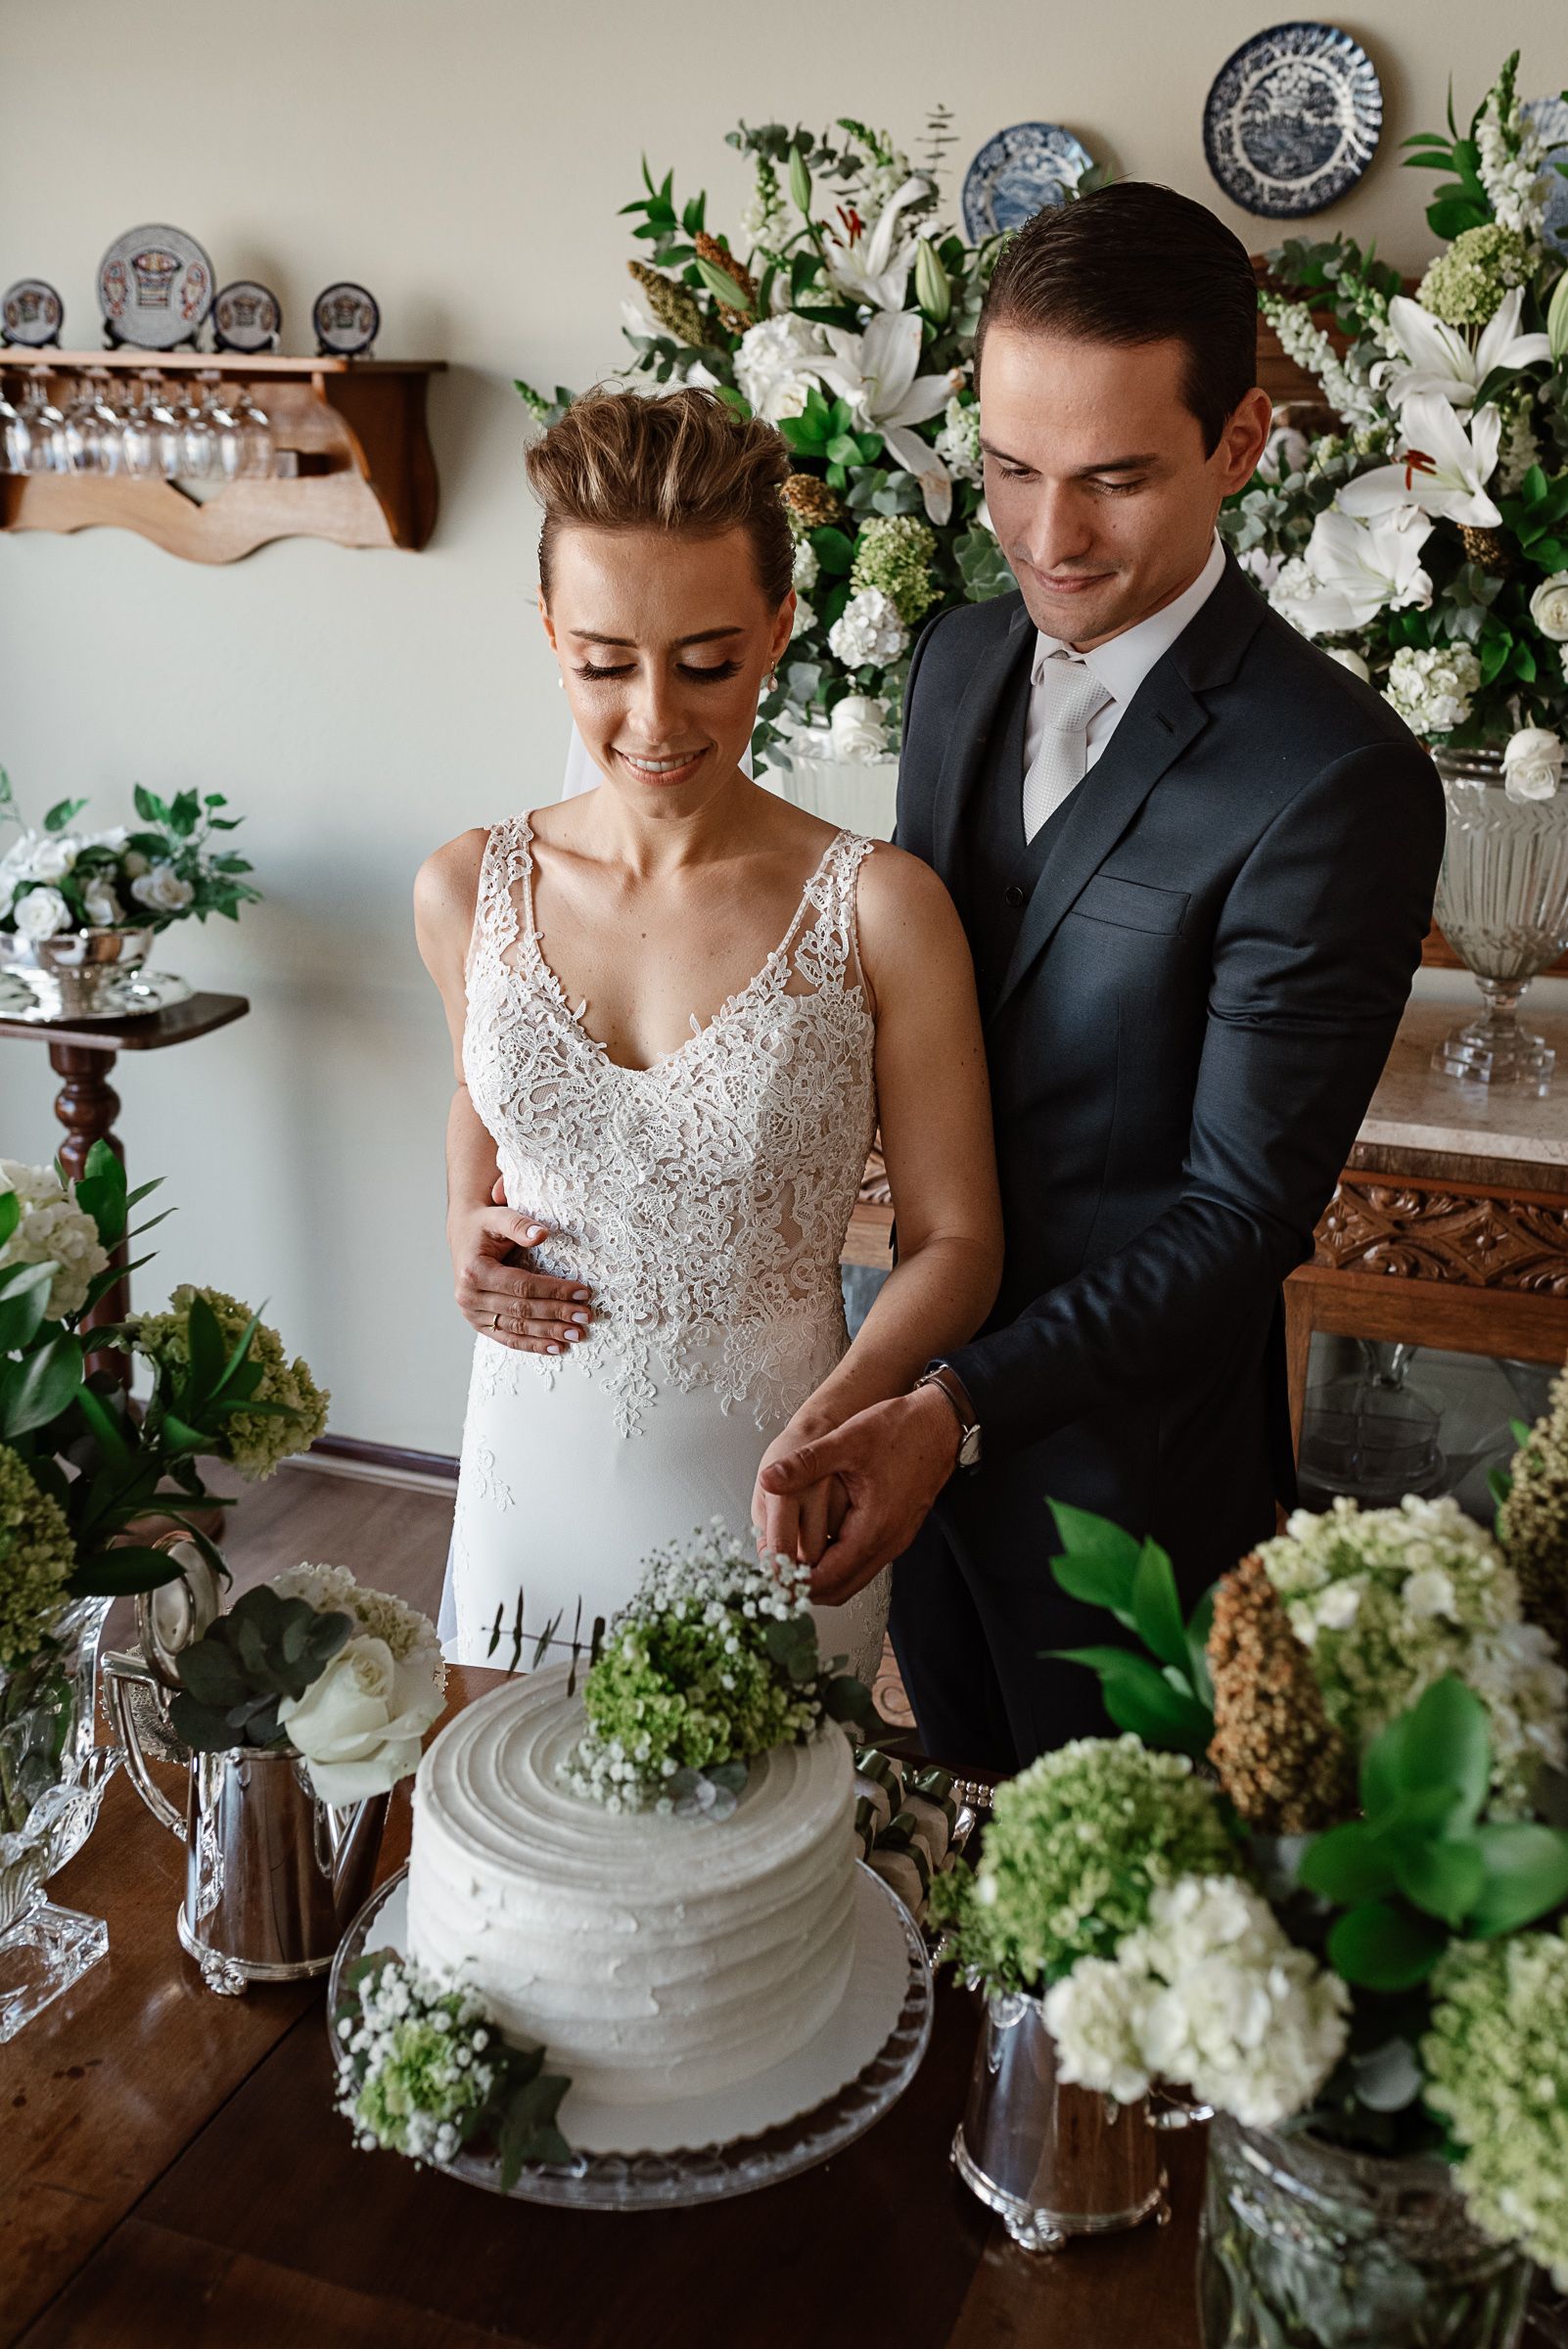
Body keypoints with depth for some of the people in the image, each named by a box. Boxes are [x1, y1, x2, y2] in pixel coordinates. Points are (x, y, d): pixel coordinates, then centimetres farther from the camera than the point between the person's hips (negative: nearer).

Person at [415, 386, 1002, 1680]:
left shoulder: (881, 908, -14)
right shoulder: (467, 893, -4)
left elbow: (955, 1238, -9)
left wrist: (843, 1404, -26)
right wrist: (467, 1233, -2)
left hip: (772, 1494, -2)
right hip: (534, 1485, 3)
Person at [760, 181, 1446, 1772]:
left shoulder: (1333, 778, -23)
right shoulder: (959, 660, 0)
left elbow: (1246, 1209, -22)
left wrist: (963, 1408, -29)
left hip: (1124, 1452, -6)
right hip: (930, 1385, 6)